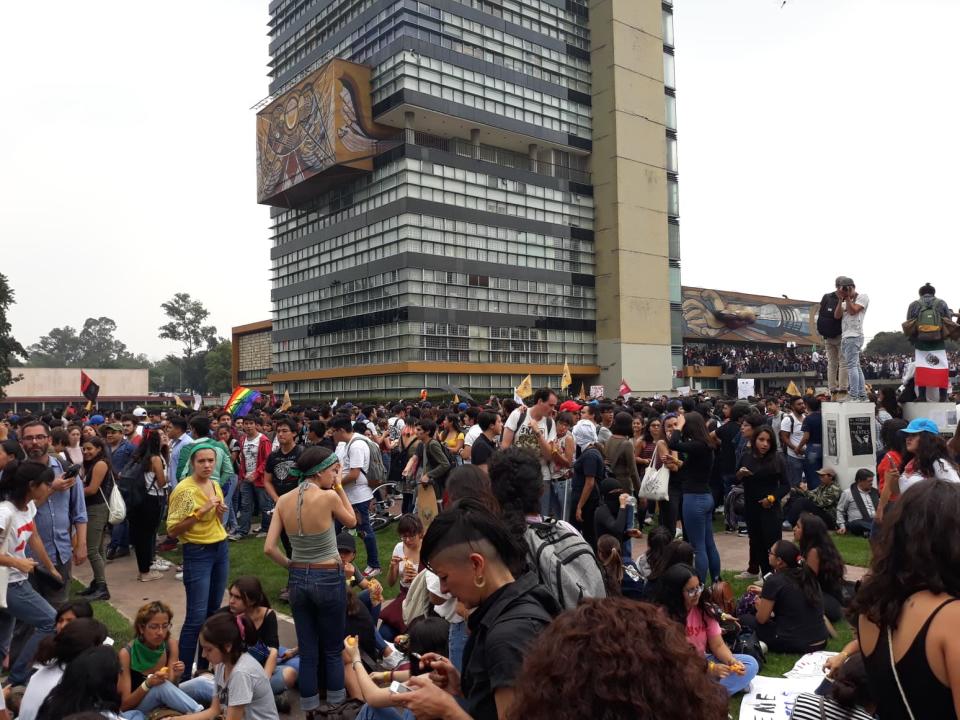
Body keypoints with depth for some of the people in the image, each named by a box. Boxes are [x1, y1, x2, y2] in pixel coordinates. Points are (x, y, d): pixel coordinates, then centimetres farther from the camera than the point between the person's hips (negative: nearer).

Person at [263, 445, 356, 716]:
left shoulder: (283, 501, -4)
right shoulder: (329, 497, -18)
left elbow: (269, 549, -5)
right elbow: (352, 521, 2)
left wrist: (291, 565, 9)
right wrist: (339, 488, 1)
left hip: (298, 580, 4)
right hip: (329, 579, -4)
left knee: (307, 653, 15)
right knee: (333, 650, 15)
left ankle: (311, 710, 27)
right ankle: (336, 707, 28)